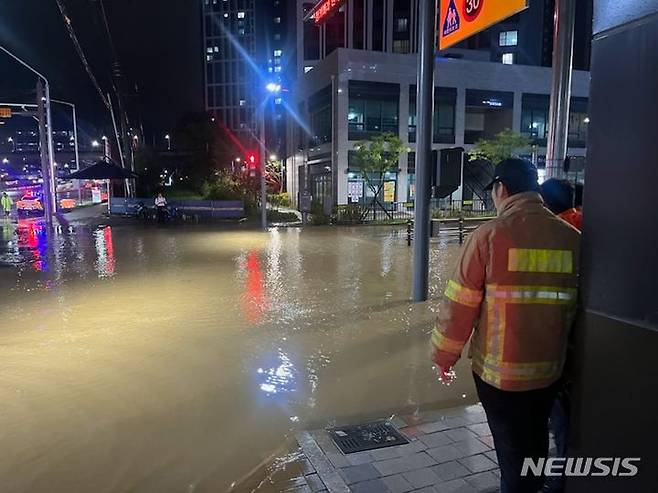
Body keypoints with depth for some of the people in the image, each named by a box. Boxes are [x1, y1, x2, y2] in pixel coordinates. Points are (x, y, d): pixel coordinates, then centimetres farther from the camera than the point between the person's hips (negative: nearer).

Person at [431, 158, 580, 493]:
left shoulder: (490, 235, -15)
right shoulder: (572, 237, -3)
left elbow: (460, 304, -13)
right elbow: (578, 303, 5)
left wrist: (444, 354, 1)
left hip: (499, 368, -4)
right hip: (549, 367, 5)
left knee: (512, 450, 13)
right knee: (535, 442, 25)